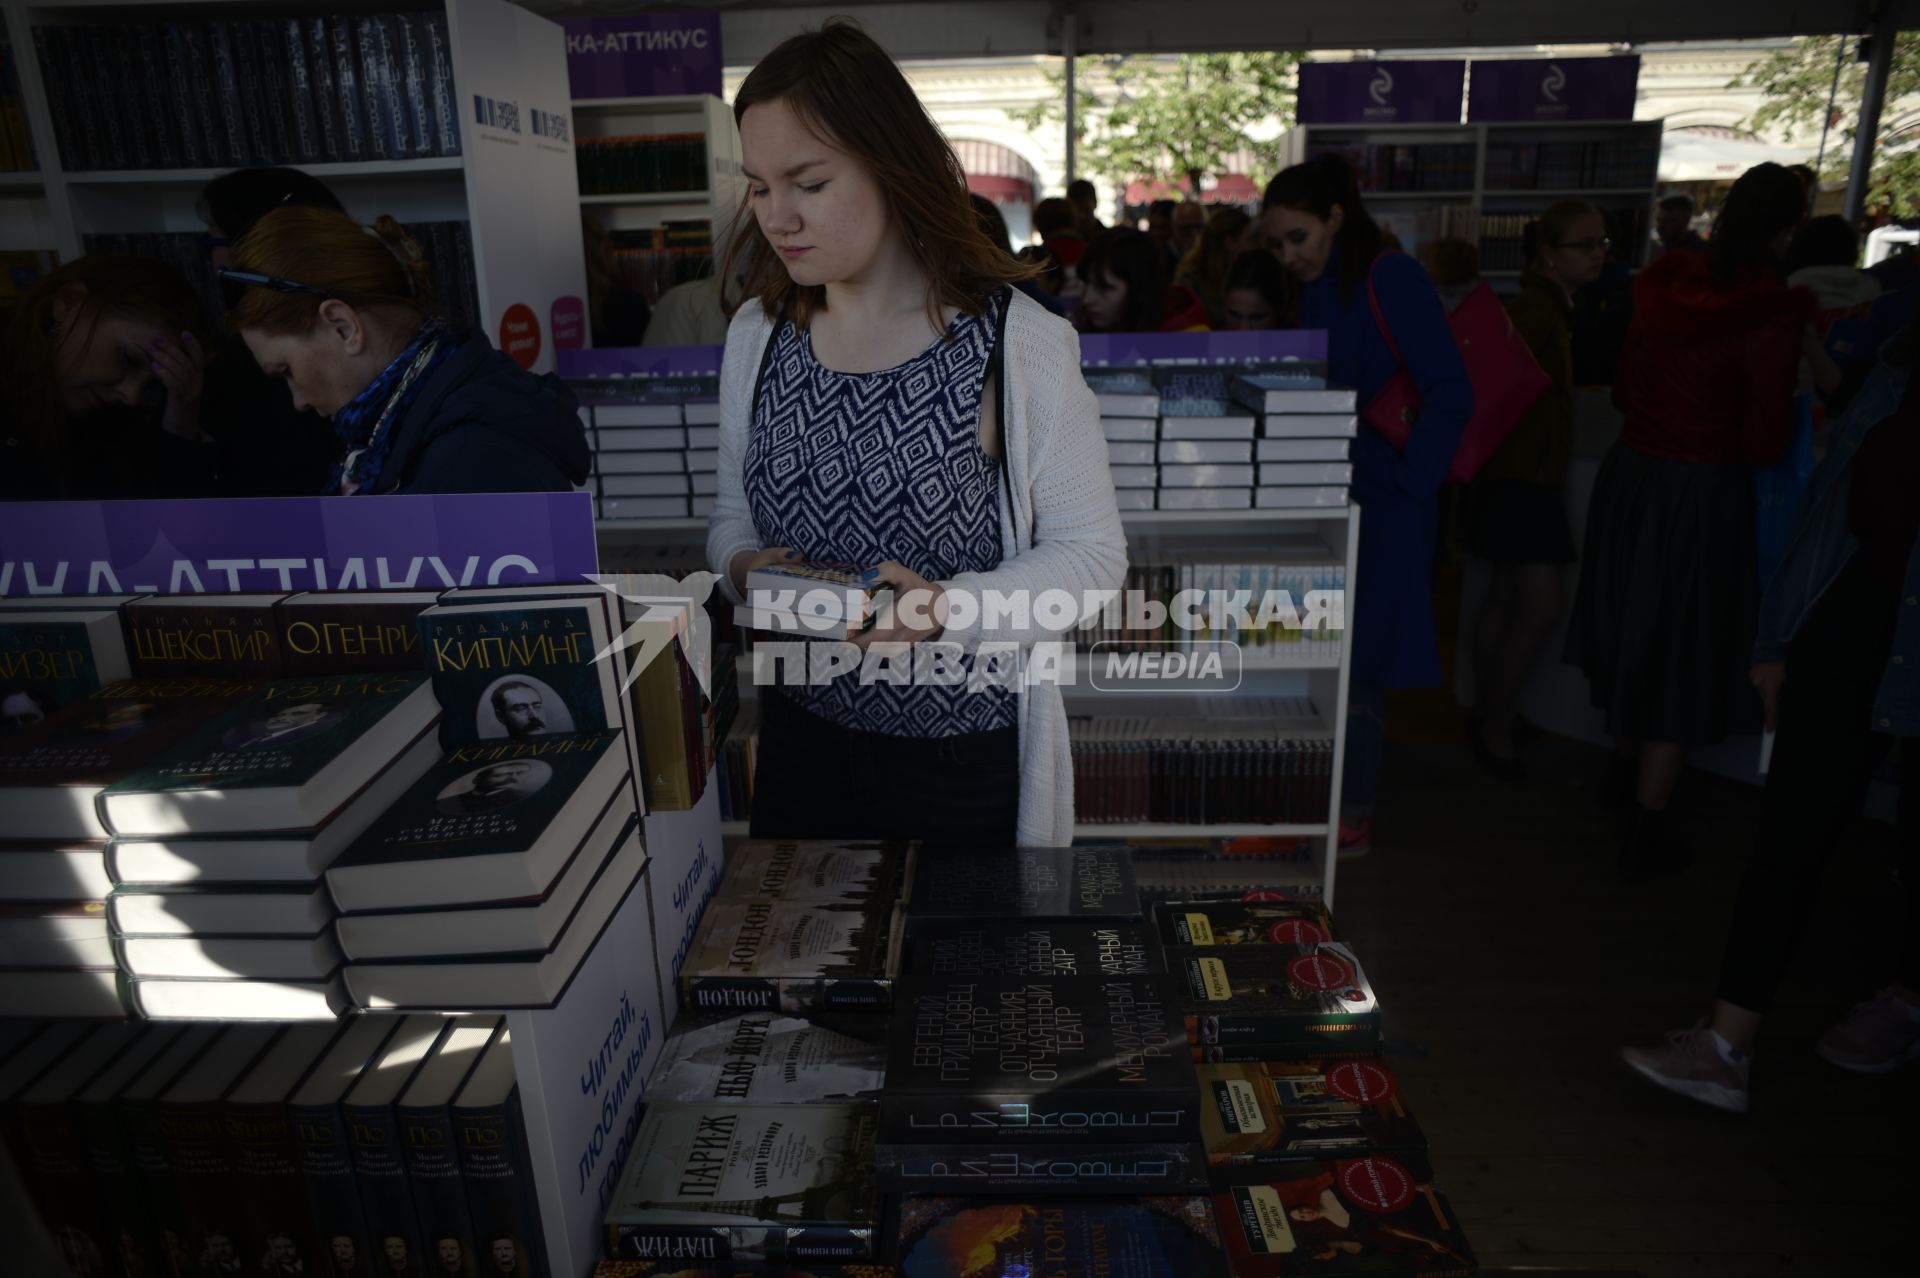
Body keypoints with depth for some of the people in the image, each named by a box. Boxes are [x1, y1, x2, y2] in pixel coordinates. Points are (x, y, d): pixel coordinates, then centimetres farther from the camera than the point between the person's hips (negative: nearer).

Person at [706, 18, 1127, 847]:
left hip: (965, 753, -4)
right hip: (802, 739, 4)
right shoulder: (756, 336, 1)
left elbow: (1092, 550, -9)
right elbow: (733, 513, 11)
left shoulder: (1018, 344, -14)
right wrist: (743, 567, -11)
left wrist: (950, 608, -24)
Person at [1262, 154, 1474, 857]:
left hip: (1384, 504, -7)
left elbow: (1451, 395, -15)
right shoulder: (1304, 292, 11)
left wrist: (1407, 486, -17)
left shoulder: (1391, 279, -11)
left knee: (1353, 663, -1)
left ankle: (1354, 812, 15)